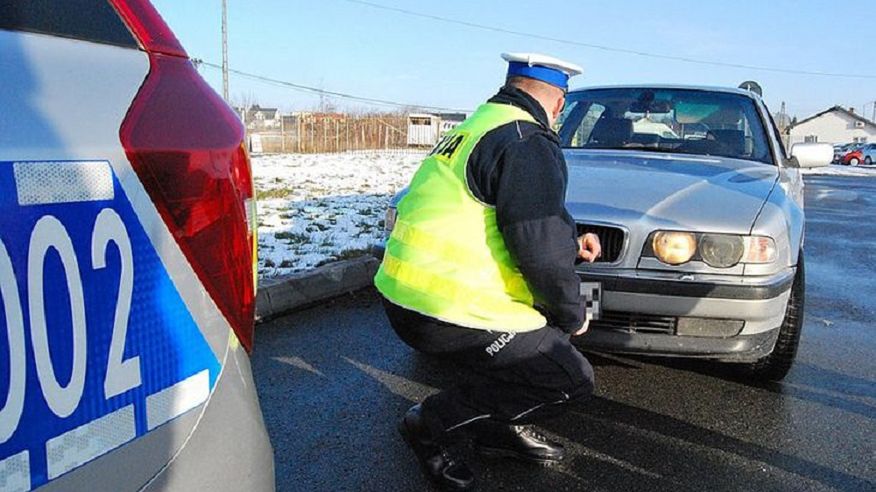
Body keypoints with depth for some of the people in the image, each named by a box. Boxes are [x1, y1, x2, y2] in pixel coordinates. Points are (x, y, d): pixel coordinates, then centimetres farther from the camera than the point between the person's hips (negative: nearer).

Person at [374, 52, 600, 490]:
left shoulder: (475, 128, 19)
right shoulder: (527, 143, -13)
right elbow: (540, 248, -16)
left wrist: (570, 244, 35)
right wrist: (572, 316, 0)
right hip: (445, 313, -10)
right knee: (572, 378, -1)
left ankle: (500, 428, 26)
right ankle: (431, 424, 5)